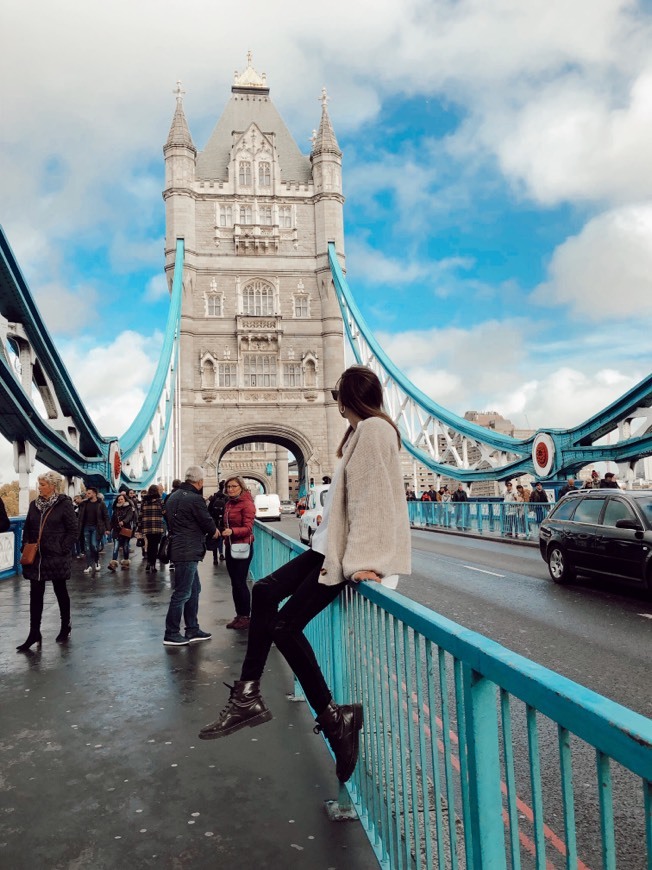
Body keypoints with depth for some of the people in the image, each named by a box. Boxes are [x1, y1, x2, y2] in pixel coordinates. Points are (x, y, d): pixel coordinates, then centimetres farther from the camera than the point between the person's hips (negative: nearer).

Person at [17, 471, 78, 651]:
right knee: (35, 594, 5)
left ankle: (65, 627, 26)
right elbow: (27, 528, 14)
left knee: (60, 591, 10)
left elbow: (73, 530, -10)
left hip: (57, 557, -4)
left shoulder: (64, 504, -9)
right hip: (36, 557, 5)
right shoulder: (34, 504, 7)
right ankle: (34, 633, 11)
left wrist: (62, 549, -14)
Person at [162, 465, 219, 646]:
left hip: (178, 548, 10)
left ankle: (192, 630, 22)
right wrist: (214, 531, 10)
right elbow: (207, 522, -10)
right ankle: (171, 634, 4)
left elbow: (169, 518, 19)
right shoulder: (195, 499, -17)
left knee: (194, 589, 17)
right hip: (188, 551, -10)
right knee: (182, 593, -2)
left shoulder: (173, 496, 11)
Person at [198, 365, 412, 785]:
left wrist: (359, 561, -25)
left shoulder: (373, 429, -13)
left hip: (354, 551, -10)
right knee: (266, 590, 4)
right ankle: (248, 695, 8)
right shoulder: (364, 430, 18)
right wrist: (342, 550, 12)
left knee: (286, 624, -10)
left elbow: (371, 497, -21)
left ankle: (332, 717, 0)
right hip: (337, 543, 10)